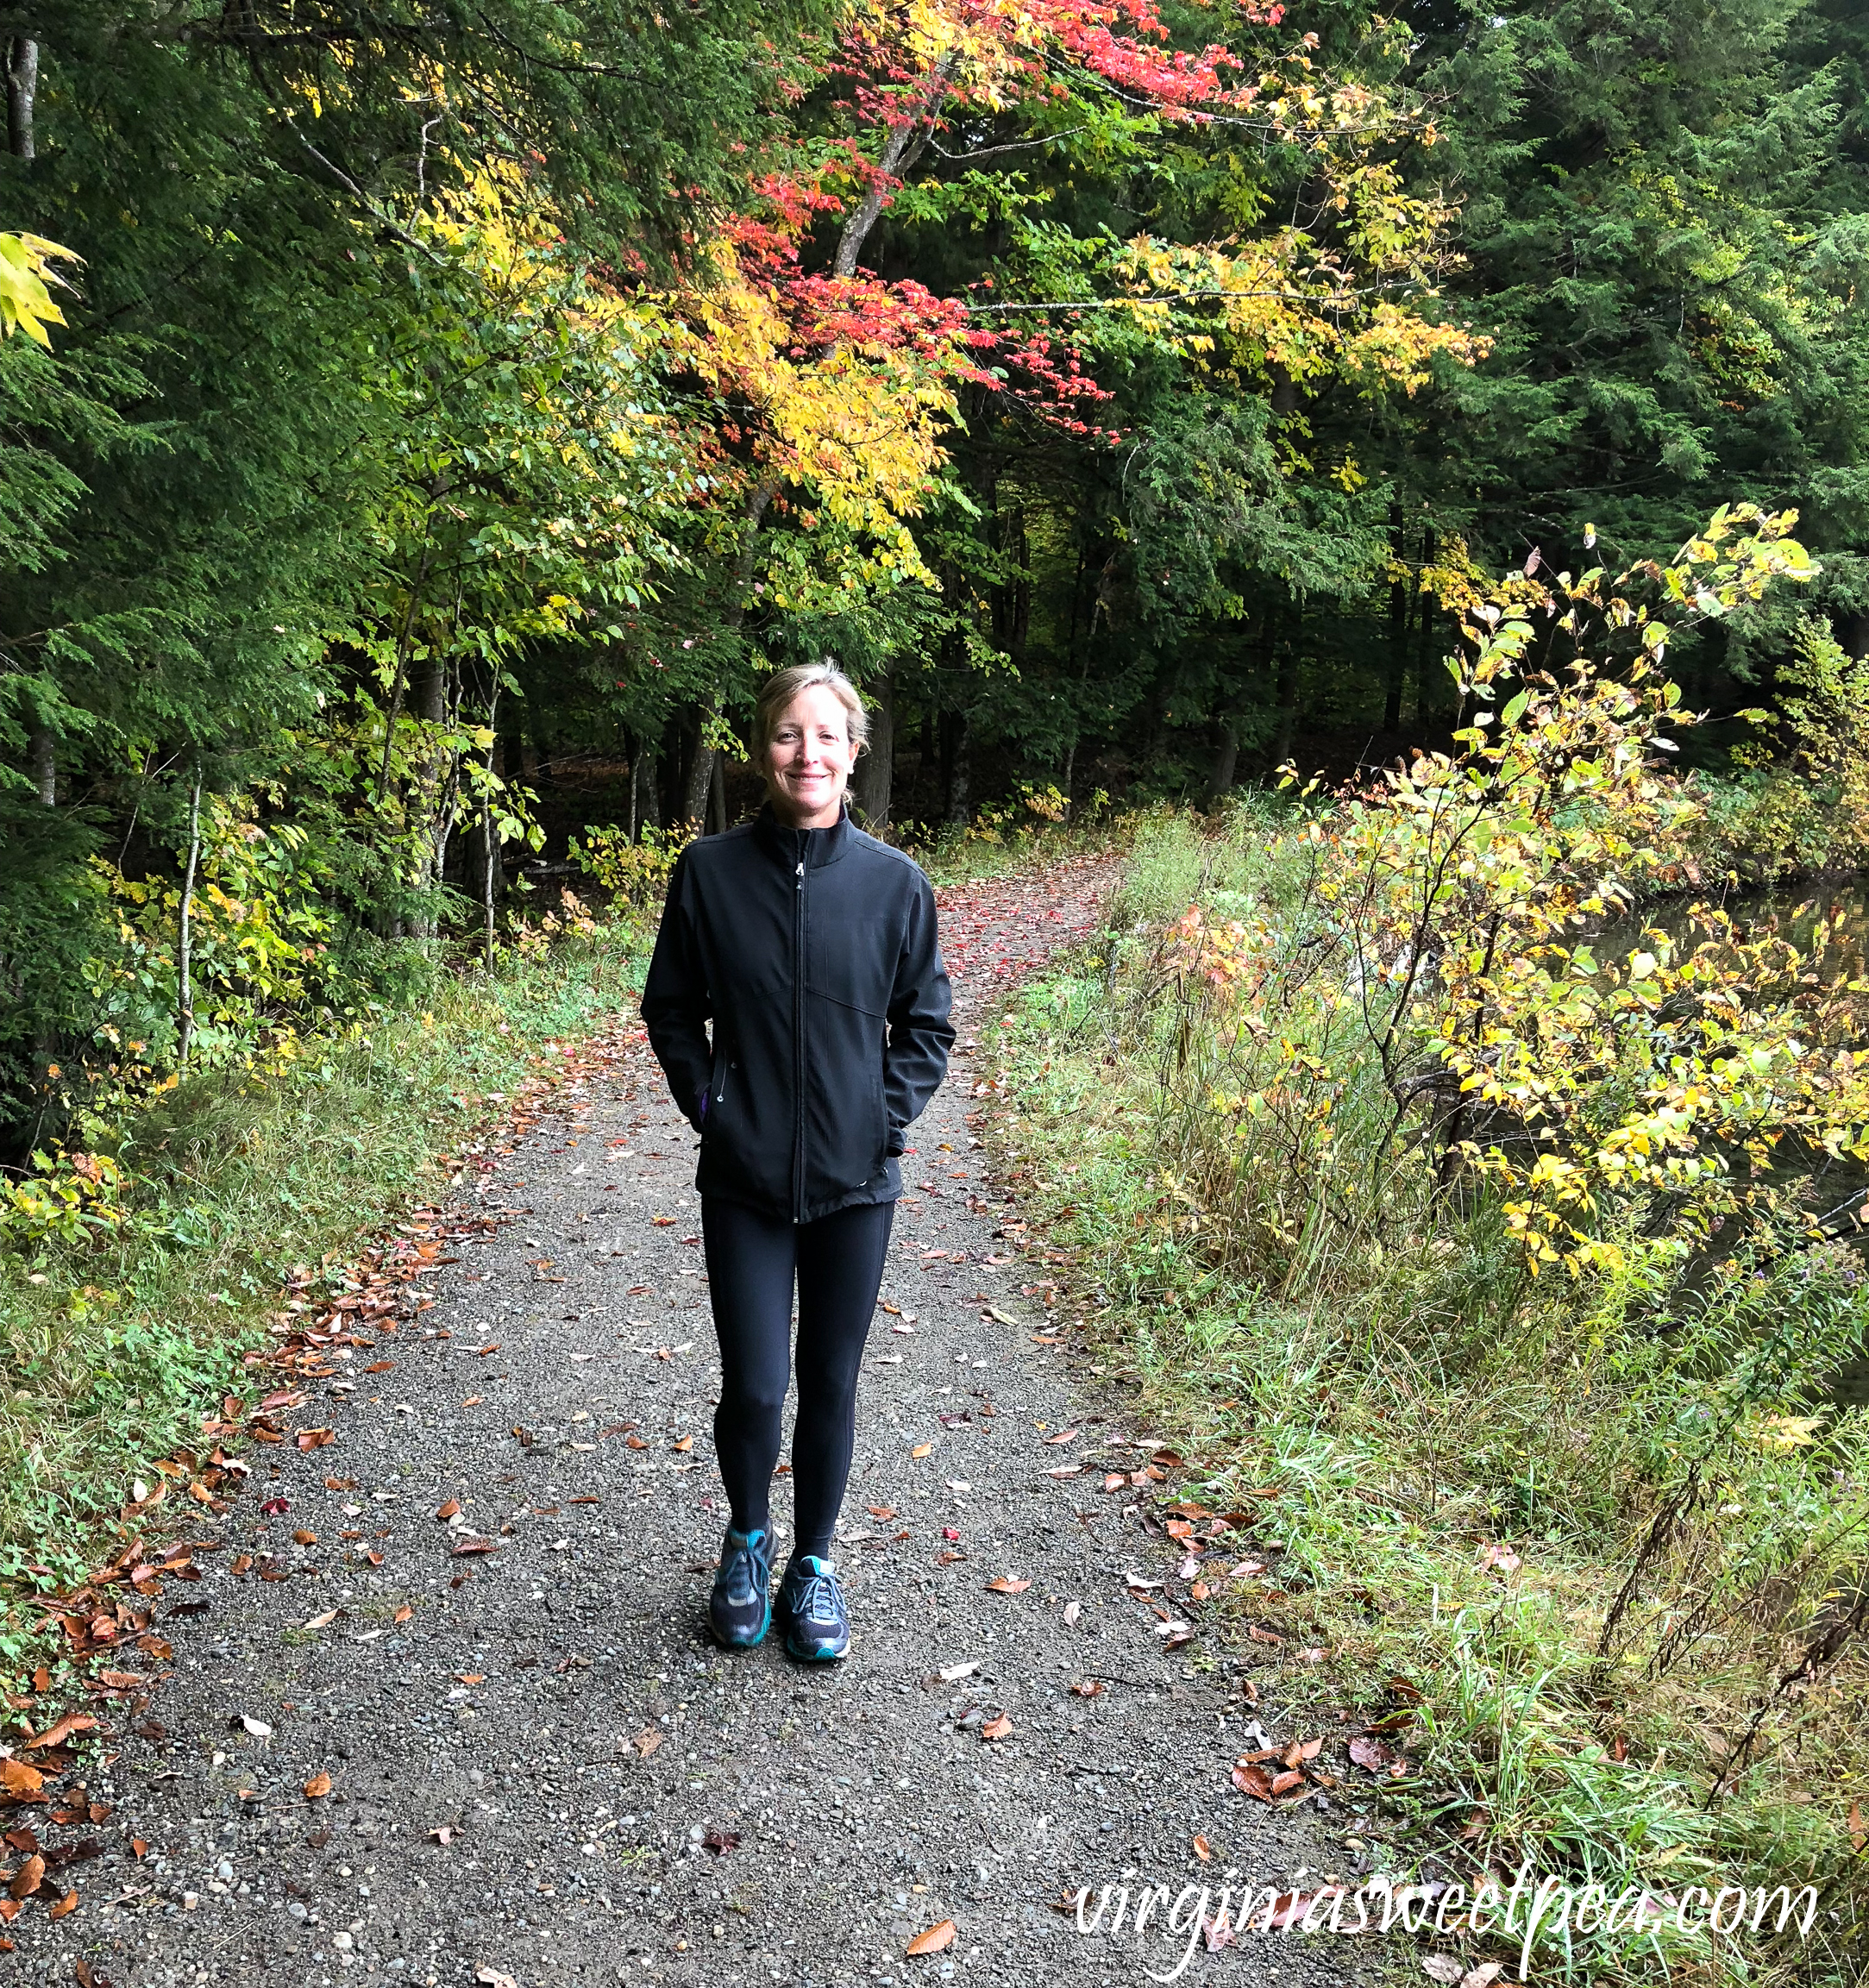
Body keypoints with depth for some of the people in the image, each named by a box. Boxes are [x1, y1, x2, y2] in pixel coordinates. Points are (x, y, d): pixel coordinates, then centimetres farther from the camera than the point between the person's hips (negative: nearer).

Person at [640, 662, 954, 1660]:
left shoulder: (894, 882, -4)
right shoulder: (710, 870, -4)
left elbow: (925, 1024, 5)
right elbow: (670, 1008, 6)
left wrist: (886, 1120, -5)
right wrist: (708, 1104, -4)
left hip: (856, 1183, 1)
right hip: (744, 1182, 0)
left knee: (830, 1385, 11)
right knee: (753, 1389, 1)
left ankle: (813, 1565, 33)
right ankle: (747, 1540, 31)